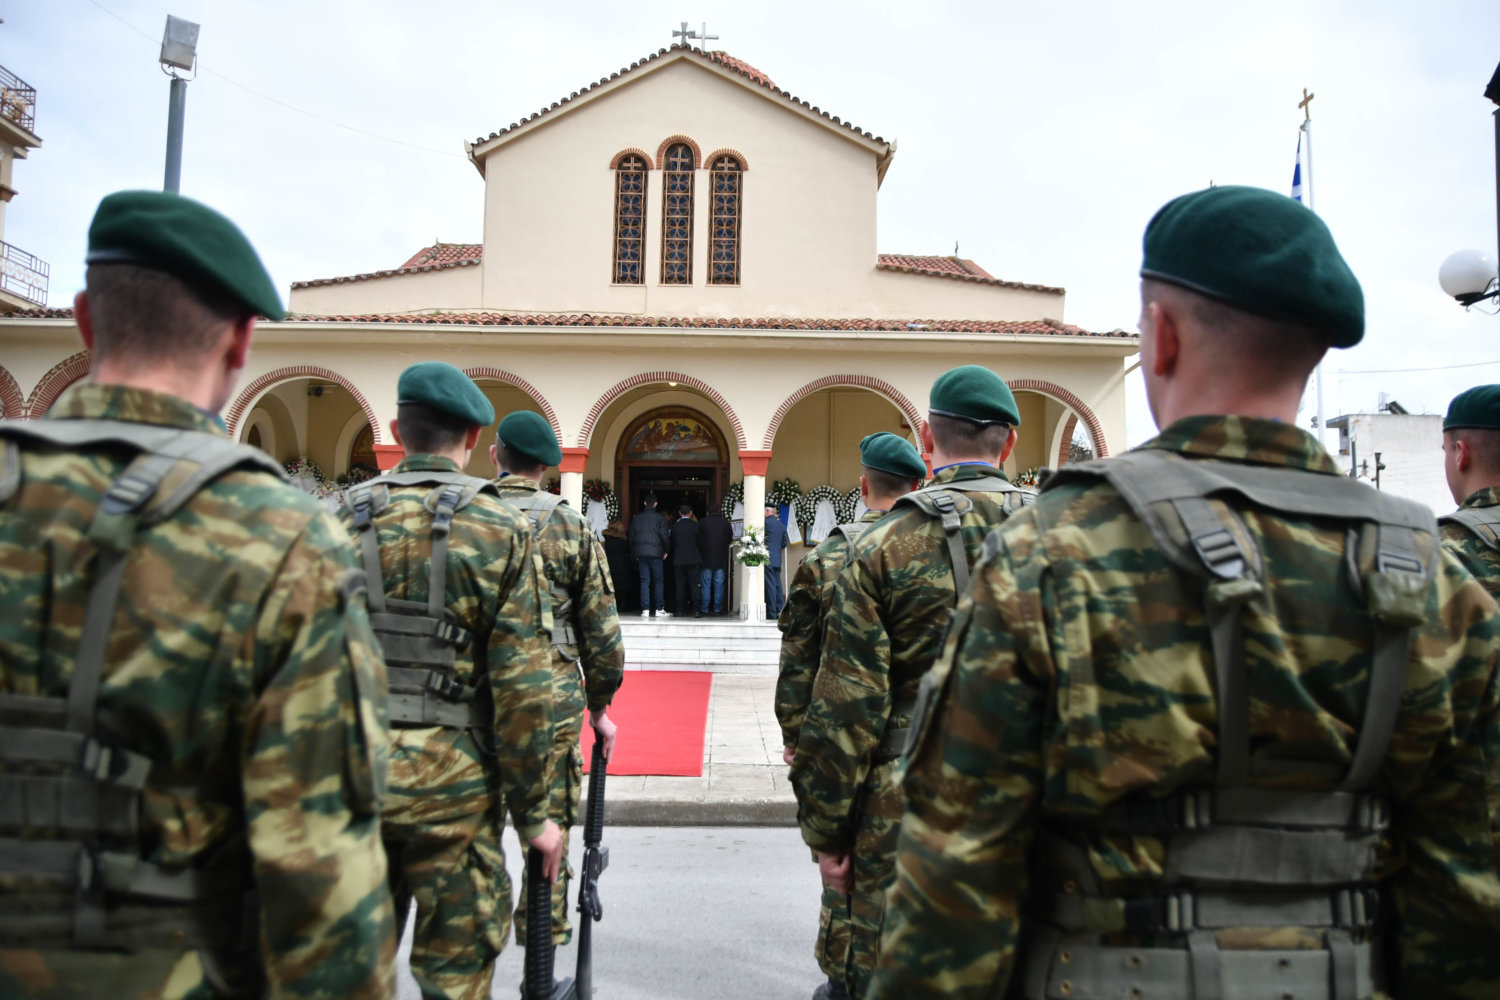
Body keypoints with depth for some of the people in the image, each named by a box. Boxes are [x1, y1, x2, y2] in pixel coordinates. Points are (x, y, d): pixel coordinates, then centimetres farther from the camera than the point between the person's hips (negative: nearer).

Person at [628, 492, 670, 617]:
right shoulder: (660, 518, -4)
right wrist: (665, 551, 5)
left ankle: (645, 609, 0)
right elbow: (664, 536, -8)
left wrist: (635, 553, 16)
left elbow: (631, 536, 9)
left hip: (641, 554, 3)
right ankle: (659, 609, -2)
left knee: (644, 581, 4)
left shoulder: (636, 518, 7)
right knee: (659, 580, 2)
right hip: (656, 553, -3)